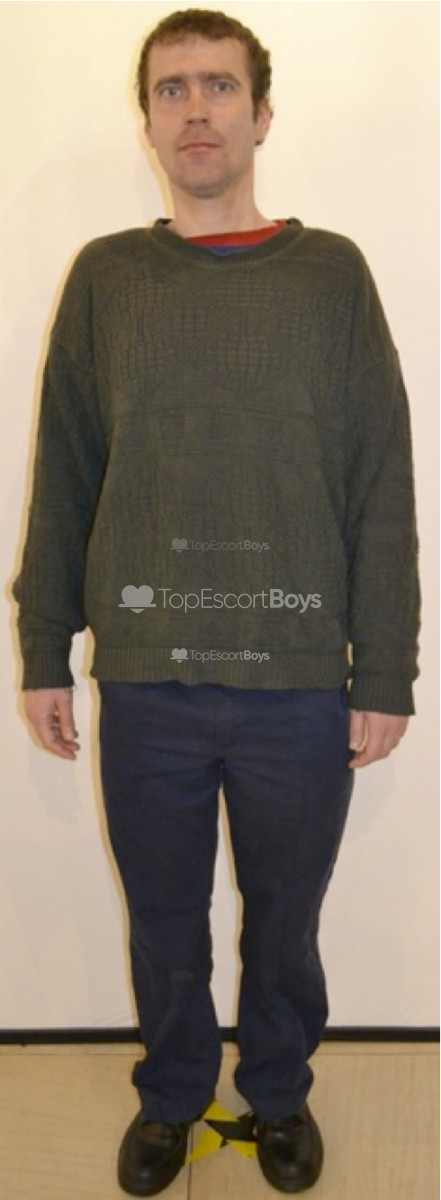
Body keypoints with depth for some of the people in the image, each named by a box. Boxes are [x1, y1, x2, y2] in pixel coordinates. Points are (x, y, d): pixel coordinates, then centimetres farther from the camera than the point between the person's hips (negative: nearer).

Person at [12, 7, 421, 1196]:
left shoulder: (331, 274, 1)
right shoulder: (103, 277, 4)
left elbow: (381, 492, -1)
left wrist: (386, 676, -3)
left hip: (301, 683, 0)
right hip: (144, 680, 1)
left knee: (283, 920, 16)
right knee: (164, 922, 17)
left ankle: (279, 1094, 43)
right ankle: (171, 1096, 43)